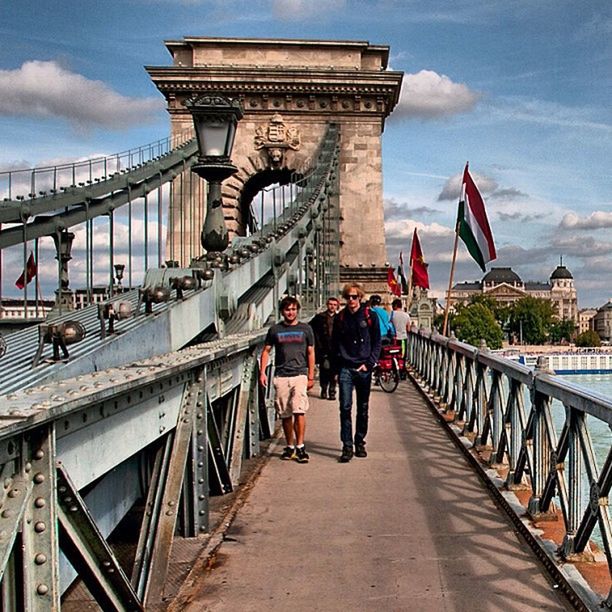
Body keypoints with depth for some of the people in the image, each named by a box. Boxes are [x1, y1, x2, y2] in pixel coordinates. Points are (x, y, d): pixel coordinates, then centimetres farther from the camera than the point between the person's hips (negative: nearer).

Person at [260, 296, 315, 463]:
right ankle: (290, 446, 20)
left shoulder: (305, 329, 7)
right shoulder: (275, 330, 8)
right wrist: (262, 372, 2)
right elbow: (266, 351, 12)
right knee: (285, 414, 7)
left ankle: (300, 446, -8)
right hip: (281, 376, 2)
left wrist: (311, 377, 7)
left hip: (300, 374, -2)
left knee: (299, 410, -14)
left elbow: (310, 353, 10)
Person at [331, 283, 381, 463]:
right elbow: (334, 344, 10)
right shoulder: (340, 318, 5)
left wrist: (369, 363, -8)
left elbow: (377, 343, 3)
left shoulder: (370, 316, 0)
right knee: (345, 408, -6)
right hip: (345, 369, 0)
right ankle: (347, 446, -2)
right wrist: (336, 367, 2)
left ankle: (360, 442, 22)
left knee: (363, 409, 9)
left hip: (364, 369, 0)